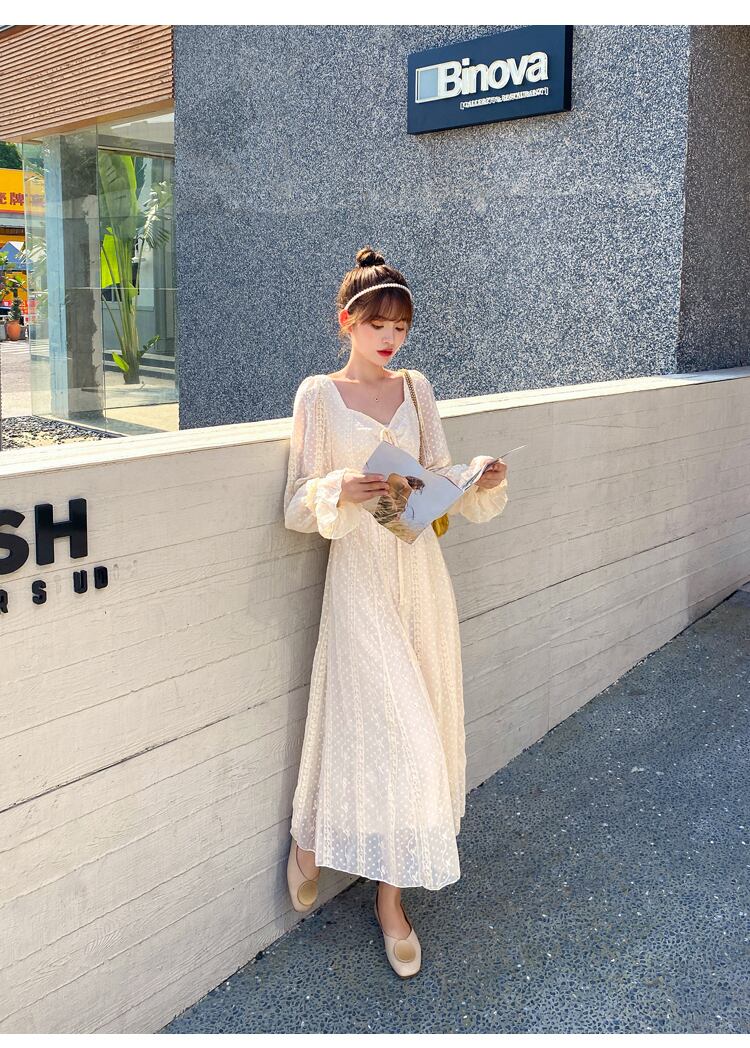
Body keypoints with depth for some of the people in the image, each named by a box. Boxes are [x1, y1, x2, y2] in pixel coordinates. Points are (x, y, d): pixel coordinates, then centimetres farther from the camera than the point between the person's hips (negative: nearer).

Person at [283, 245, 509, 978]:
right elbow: (299, 505, -5)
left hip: (420, 568, 5)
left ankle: (389, 891, 23)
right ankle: (308, 839, 23)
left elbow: (442, 478, 11)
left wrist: (482, 482, -9)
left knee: (418, 724, 7)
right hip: (359, 570, -4)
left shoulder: (416, 389, 10)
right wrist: (341, 492, -25)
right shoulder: (318, 395, -3)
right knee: (385, 723, -7)